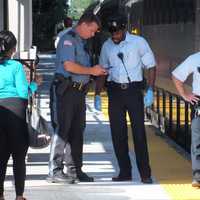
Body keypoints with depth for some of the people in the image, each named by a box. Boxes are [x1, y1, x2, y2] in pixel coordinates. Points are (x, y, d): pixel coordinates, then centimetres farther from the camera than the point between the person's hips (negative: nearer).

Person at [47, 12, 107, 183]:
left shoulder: (81, 42, 18)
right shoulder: (68, 39, -11)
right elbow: (69, 66, -22)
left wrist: (96, 73, 11)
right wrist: (91, 71, -13)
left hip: (79, 91, 9)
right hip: (66, 90, -9)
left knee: (77, 131, 11)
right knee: (62, 130, -7)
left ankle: (74, 168, 18)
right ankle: (55, 171, -4)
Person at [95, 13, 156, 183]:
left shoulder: (139, 42, -3)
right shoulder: (107, 46, 7)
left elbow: (151, 66, -1)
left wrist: (150, 91, -10)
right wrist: (98, 94, 10)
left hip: (134, 90, -4)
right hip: (115, 91, 4)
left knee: (139, 131, -5)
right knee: (117, 133, 4)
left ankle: (145, 174, 1)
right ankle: (125, 172, 13)